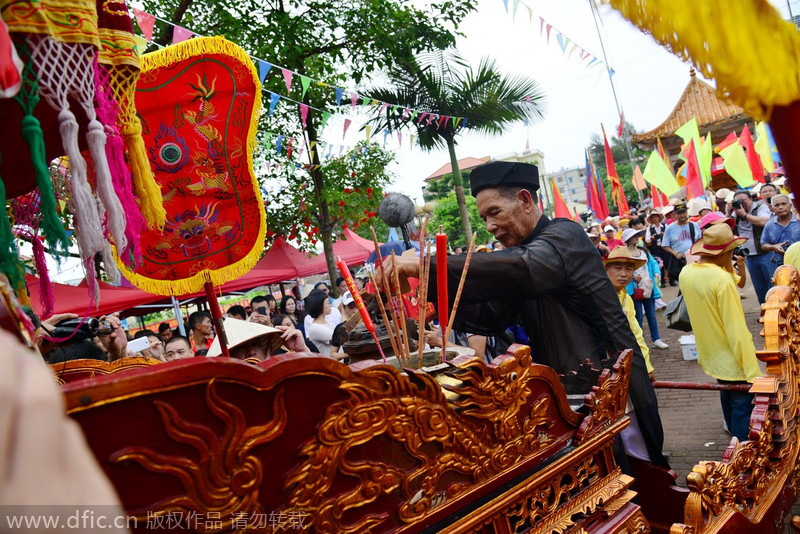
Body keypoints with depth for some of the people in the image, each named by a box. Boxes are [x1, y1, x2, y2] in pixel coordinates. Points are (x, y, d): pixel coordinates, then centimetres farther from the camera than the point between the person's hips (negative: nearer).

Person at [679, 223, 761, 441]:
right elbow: (737, 332, -26)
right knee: (743, 407, 4)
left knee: (727, 397, 28)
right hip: (732, 361, -8)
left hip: (710, 355, 8)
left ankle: (735, 435, 48)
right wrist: (754, 374, -21)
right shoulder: (722, 279, -27)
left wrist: (727, 269, 4)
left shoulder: (686, 273, -3)